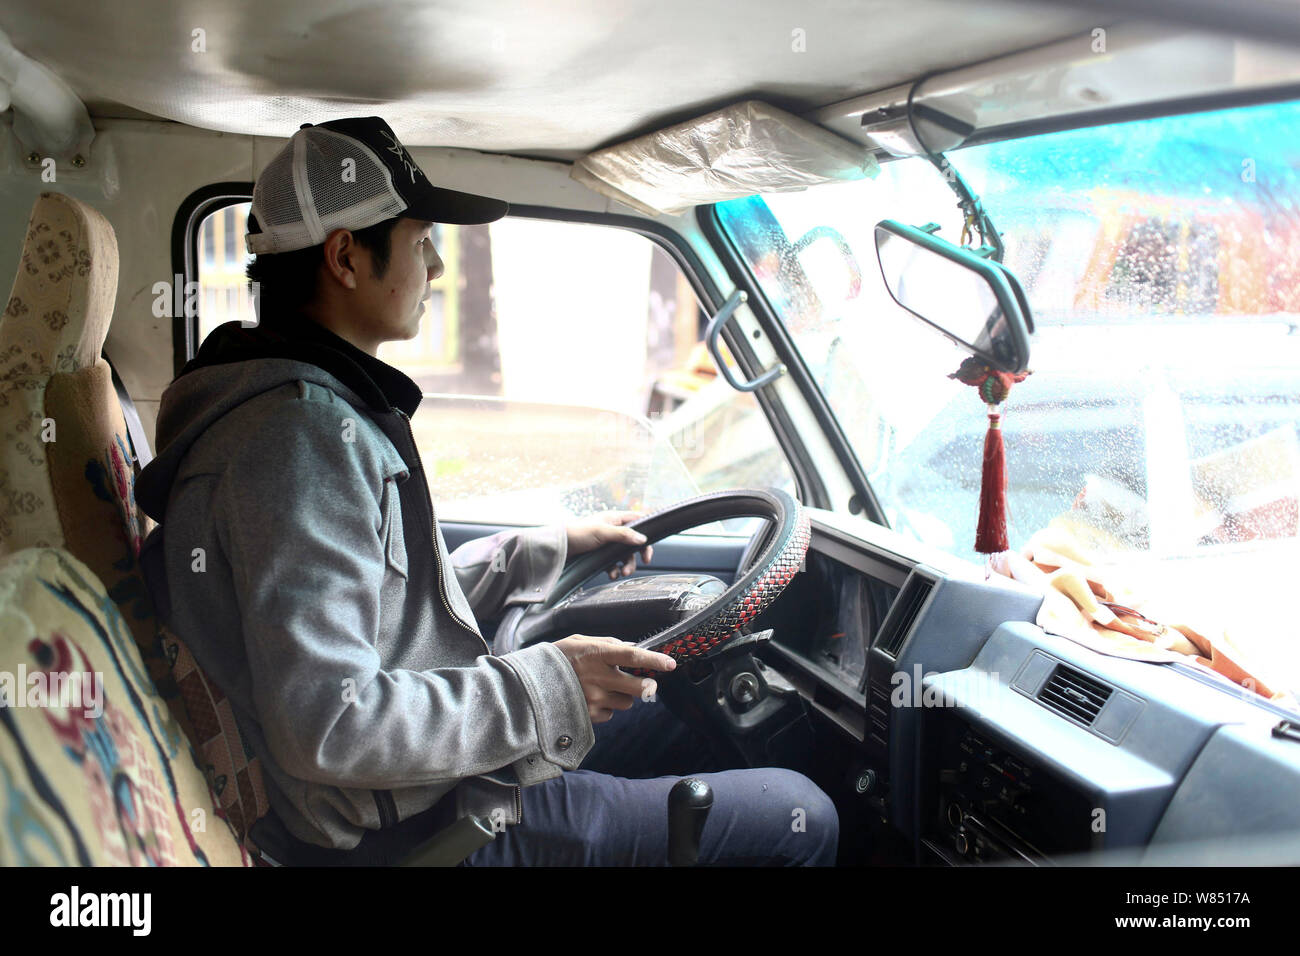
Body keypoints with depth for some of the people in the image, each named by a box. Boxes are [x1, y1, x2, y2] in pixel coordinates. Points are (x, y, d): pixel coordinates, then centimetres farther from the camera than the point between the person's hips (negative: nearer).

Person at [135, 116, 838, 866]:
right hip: (406, 831, -10)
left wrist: (551, 548, 19)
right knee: (800, 818, -4)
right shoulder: (299, 431, -25)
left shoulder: (325, 408, 9)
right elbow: (327, 727, -31)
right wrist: (544, 687, -23)